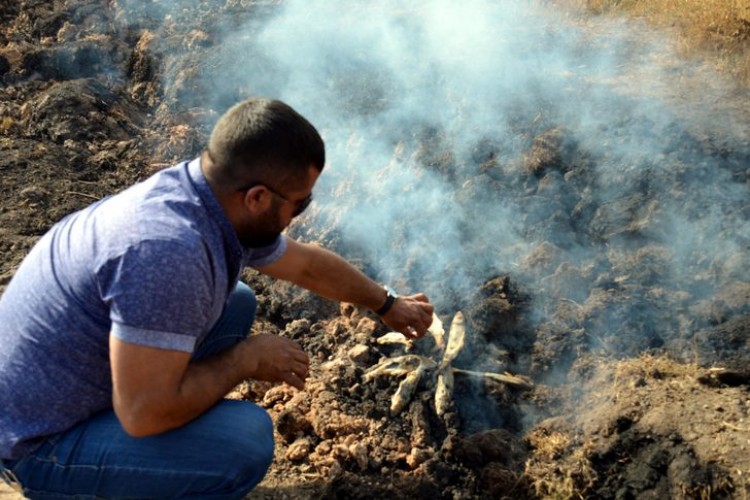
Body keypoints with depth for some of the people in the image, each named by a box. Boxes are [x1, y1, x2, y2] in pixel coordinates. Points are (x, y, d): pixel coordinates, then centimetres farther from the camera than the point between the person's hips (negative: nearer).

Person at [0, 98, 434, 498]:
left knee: (235, 304, 11)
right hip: (41, 442, -9)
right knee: (246, 439, -23)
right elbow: (144, 413, -31)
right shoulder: (169, 249, -34)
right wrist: (248, 358, -17)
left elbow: (308, 263, 14)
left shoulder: (219, 204, -4)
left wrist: (388, 304, 28)